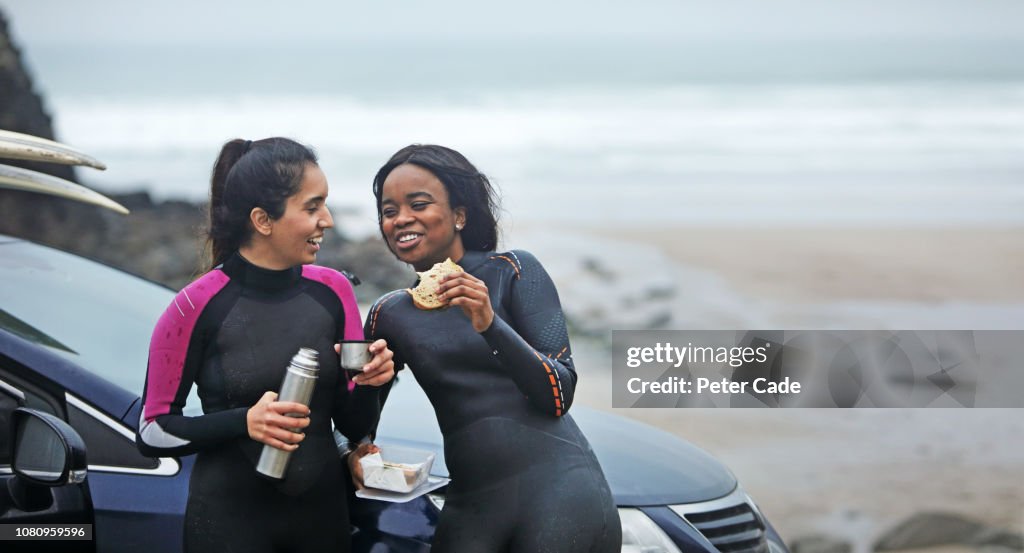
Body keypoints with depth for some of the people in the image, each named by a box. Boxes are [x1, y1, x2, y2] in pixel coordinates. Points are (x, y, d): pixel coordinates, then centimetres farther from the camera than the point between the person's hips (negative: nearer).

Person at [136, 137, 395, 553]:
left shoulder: (331, 291, -1)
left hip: (324, 511, 4)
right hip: (229, 520, -4)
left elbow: (354, 425, 5)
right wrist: (243, 422, -21)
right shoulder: (199, 306, -13)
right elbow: (153, 433, -7)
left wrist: (368, 385, -16)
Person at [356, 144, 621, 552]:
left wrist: (490, 325, -19)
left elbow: (559, 397, -6)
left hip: (558, 492, -4)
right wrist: (354, 452, -6)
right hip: (471, 509, 4)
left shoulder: (513, 272, 0)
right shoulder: (390, 315, 11)